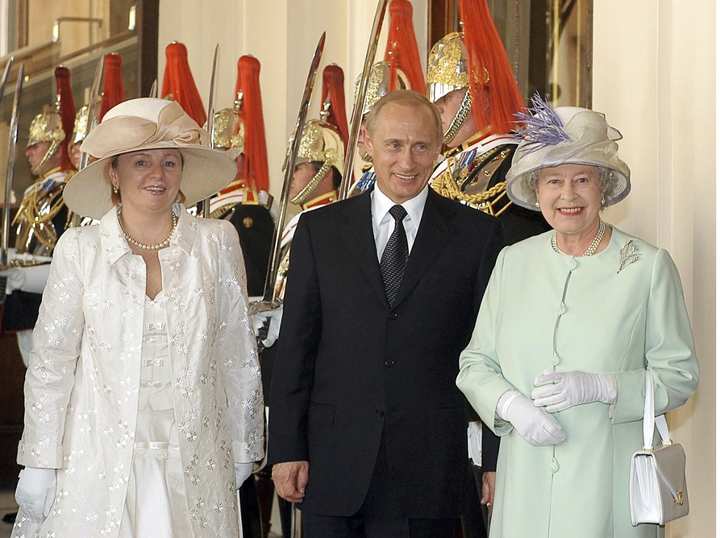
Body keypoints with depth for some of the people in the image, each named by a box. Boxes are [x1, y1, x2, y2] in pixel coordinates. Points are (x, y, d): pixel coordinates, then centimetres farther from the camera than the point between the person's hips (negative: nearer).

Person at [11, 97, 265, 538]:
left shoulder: (217, 242, 2)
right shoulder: (80, 249, 1)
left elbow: (238, 353, 7)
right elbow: (51, 361, 3)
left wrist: (243, 448, 10)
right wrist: (40, 464, 2)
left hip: (194, 465, 1)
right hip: (101, 463, 0)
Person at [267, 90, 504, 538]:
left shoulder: (479, 235, 4)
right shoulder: (319, 230, 8)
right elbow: (295, 346, 6)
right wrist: (287, 449, 0)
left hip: (428, 473, -1)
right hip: (333, 465, 1)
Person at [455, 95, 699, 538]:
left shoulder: (650, 266, -2)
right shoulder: (513, 262, 8)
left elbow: (680, 375, -2)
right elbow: (475, 364, 11)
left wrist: (599, 387, -17)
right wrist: (511, 405, -10)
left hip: (609, 481, -2)